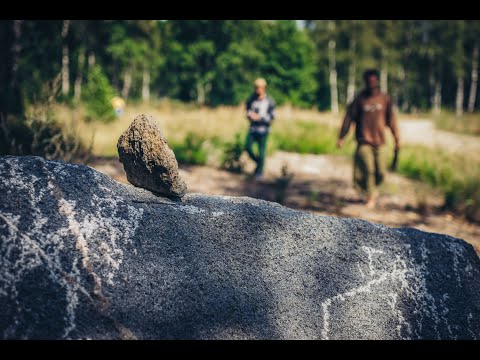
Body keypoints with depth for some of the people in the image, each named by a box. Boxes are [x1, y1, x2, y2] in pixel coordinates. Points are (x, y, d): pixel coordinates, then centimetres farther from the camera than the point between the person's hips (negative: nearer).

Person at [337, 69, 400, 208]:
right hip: (364, 141, -2)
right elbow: (349, 118, 0)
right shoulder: (359, 99, -1)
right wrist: (341, 137, -5)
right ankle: (371, 196, 5)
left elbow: (391, 119, 12)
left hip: (379, 142, 2)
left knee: (381, 173, 0)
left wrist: (397, 139, 13)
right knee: (368, 169, -14)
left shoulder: (385, 98, 6)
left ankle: (371, 188, 31)